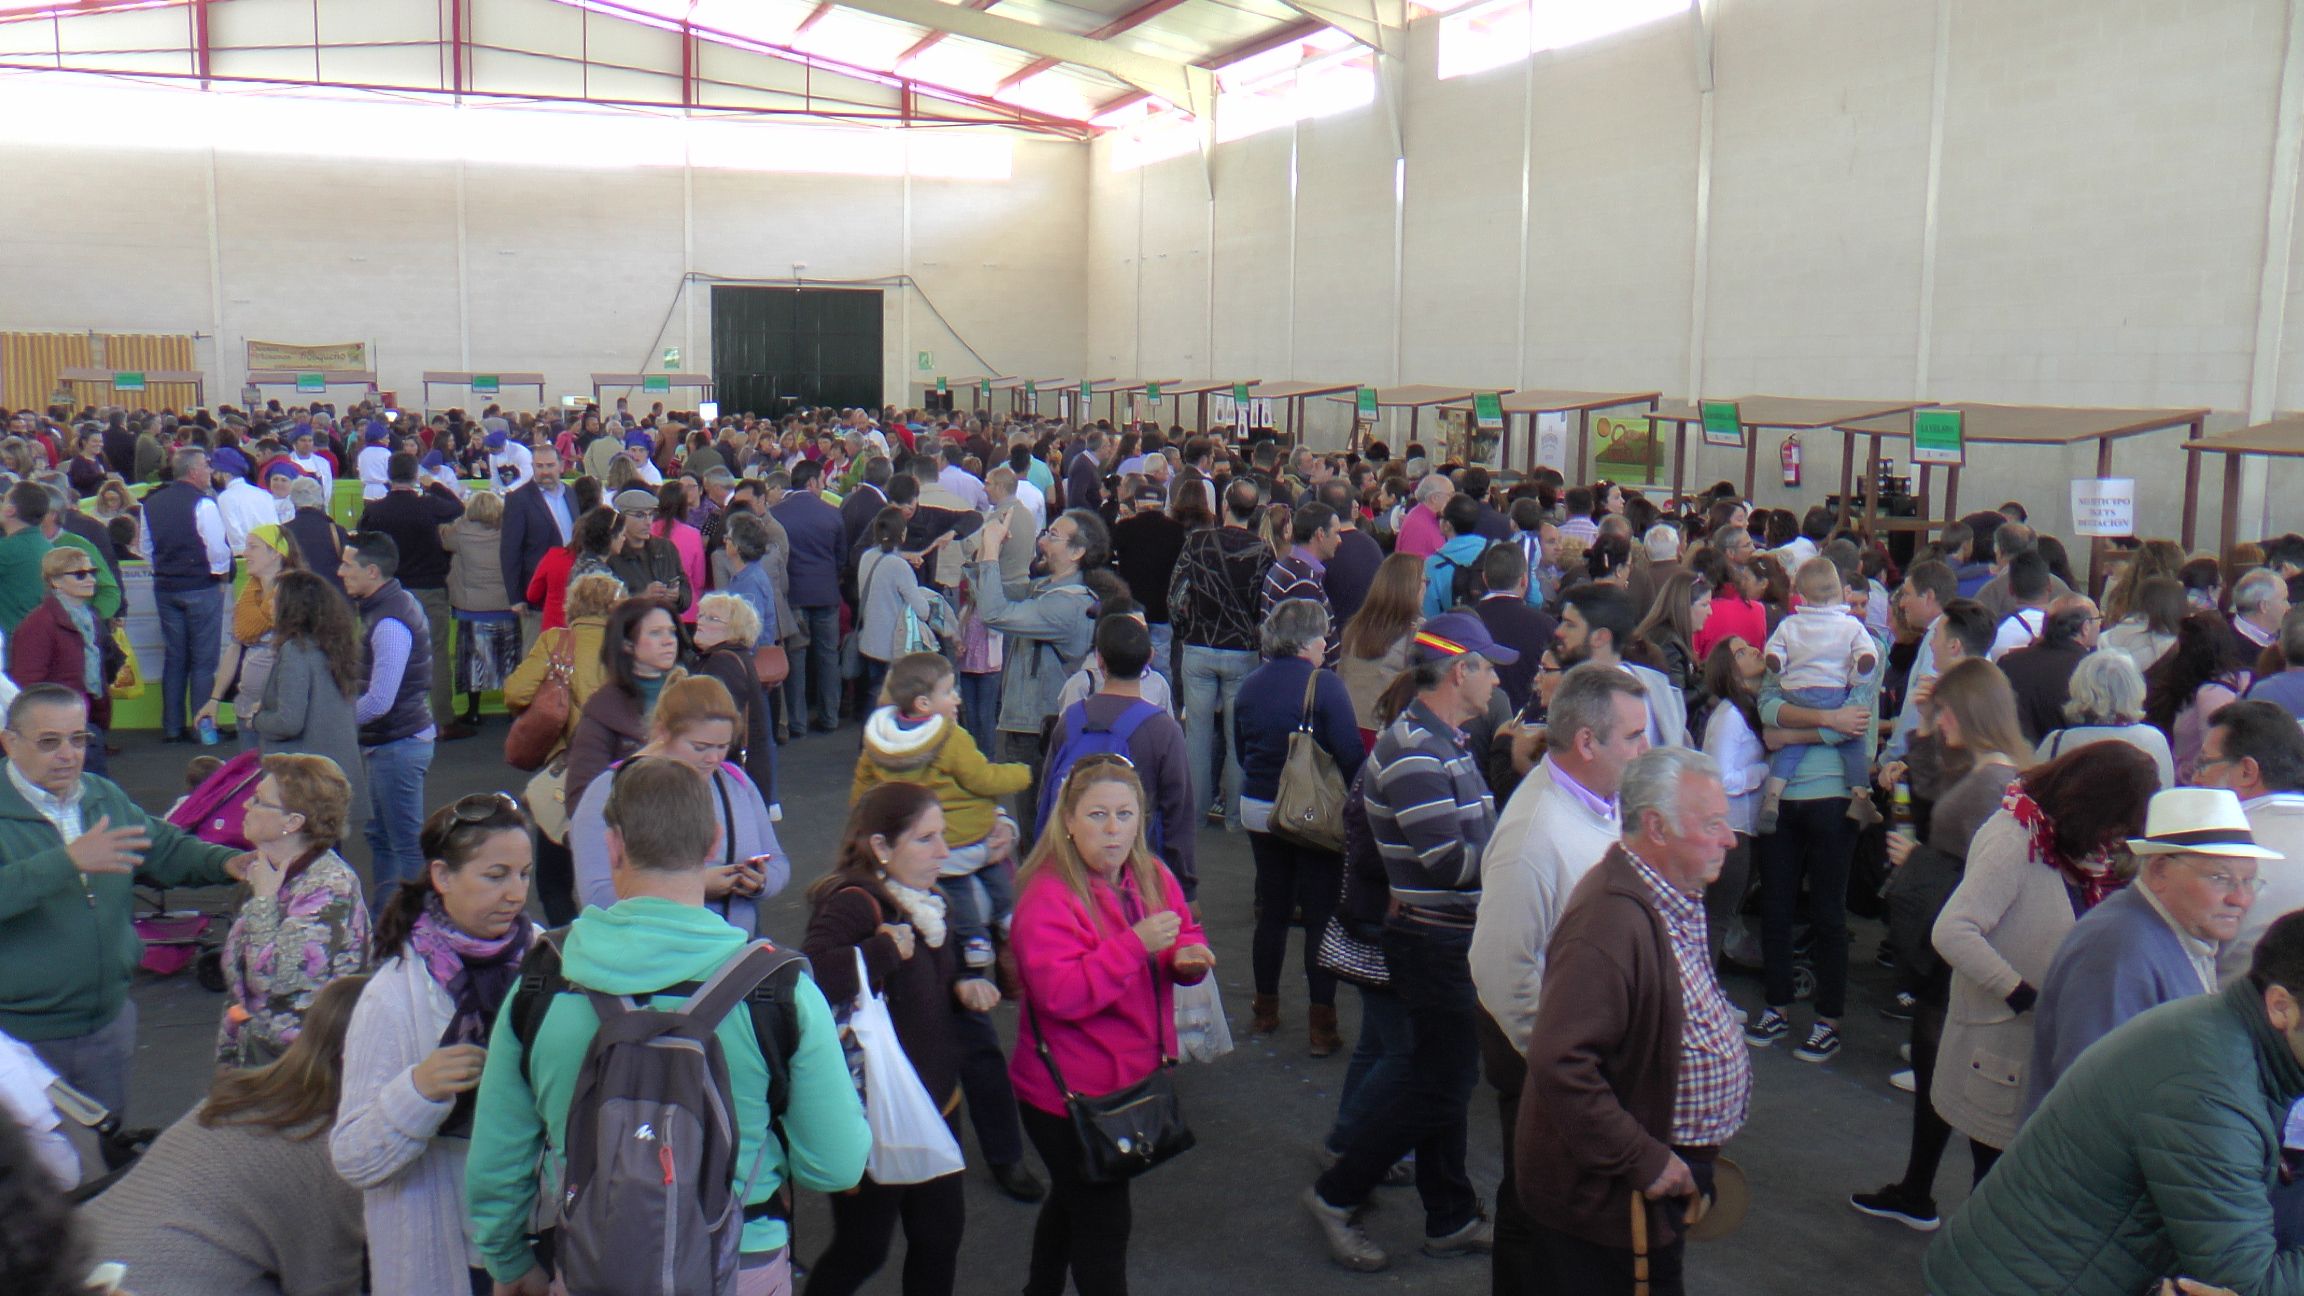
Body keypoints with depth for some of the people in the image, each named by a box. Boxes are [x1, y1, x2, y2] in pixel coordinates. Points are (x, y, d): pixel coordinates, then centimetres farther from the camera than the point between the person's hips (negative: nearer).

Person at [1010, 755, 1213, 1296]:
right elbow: (1060, 994, -30)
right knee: (1103, 1226, 1)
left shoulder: (1152, 876, 0)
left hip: (1134, 1081, 8)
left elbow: (1186, 939, 9)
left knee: (1072, 1200, 28)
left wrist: (1187, 957, -15)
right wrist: (1137, 945, -33)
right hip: (1071, 1094, -8)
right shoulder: (1047, 896, -23)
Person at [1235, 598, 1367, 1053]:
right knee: (1320, 913, 3)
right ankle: (1321, 1024, 5)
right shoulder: (1323, 685, -15)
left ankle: (1265, 1010, 26)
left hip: (1257, 809, 5)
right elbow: (1351, 755, -17)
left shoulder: (1251, 685, 3)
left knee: (1272, 908, 16)